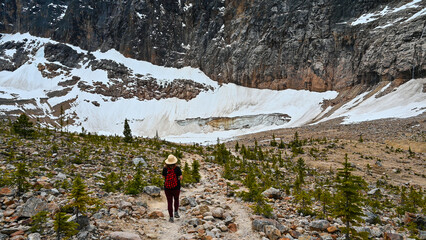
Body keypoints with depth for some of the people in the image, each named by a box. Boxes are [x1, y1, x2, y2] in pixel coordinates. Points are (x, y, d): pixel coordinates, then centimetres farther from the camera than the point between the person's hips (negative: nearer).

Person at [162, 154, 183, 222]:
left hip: (167, 188, 0)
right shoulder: (177, 168, -14)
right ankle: (176, 212, 21)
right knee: (176, 199, 27)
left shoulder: (165, 169, -11)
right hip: (176, 188, 0)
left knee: (169, 202, 10)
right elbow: (181, 177, -16)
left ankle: (171, 218, 10)